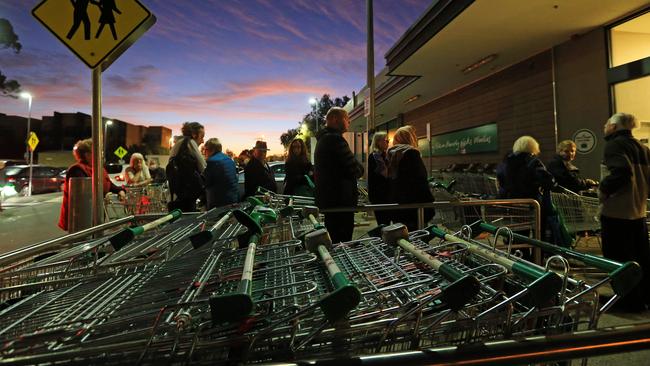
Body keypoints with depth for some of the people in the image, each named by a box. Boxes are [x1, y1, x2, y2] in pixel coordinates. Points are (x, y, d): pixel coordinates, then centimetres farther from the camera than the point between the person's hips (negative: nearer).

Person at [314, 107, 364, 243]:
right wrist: (360, 168, 3)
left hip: (327, 199, 11)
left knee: (333, 240, 18)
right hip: (341, 201, -11)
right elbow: (355, 170, -20)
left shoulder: (322, 139, 18)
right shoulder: (335, 139, -15)